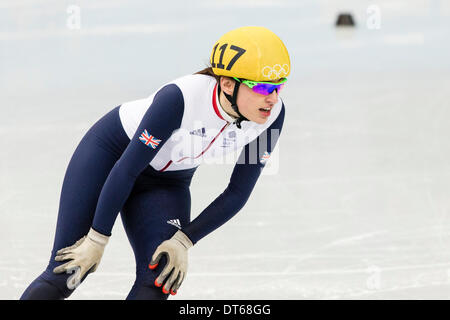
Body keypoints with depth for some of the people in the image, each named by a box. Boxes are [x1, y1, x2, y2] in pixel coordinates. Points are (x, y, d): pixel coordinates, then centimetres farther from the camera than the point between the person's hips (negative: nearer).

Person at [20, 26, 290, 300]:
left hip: (167, 183, 4)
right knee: (64, 275, -8)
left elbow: (238, 193, -11)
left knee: (159, 281, -18)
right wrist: (97, 240, -21)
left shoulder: (272, 114, -23)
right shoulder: (180, 98, -37)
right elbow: (127, 169, -27)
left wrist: (184, 242, -16)